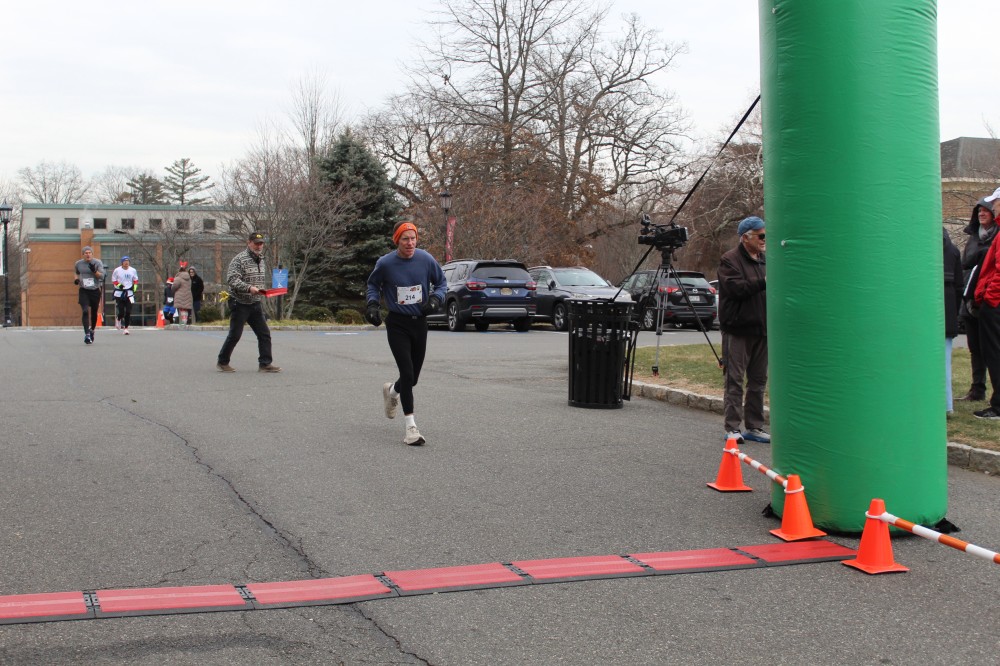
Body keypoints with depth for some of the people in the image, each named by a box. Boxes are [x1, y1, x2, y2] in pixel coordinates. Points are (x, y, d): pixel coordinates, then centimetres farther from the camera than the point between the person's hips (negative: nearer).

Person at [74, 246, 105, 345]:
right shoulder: (78, 263, 3)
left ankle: (92, 330, 37)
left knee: (94, 313, 12)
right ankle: (87, 334, -20)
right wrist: (76, 279, 3)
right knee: (85, 311, -17)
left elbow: (102, 276, -10)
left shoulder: (97, 263, -4)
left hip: (95, 291, 0)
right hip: (83, 291, 0)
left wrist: (94, 271, -26)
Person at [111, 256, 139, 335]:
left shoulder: (133, 270, 6)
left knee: (128, 312, -6)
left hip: (129, 293, 2)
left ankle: (126, 328, 2)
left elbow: (136, 280, 19)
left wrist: (134, 286, 3)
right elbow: (113, 281, 5)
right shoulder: (117, 270, -2)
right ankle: (118, 319, 30)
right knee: (121, 311, -5)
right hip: (119, 293, -2)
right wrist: (119, 285, -12)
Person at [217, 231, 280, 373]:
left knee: (264, 333, 1)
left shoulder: (261, 260, 14)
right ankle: (222, 362, 15)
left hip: (255, 304, 7)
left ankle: (265, 363, 4)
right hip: (239, 304, -7)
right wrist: (249, 288, -32)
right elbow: (231, 279, -22)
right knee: (235, 335, 0)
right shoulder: (239, 259, -12)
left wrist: (261, 290, 12)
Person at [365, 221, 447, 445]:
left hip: (419, 322, 3)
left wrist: (436, 298, -9)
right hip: (397, 324, -3)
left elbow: (441, 282, 10)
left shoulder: (426, 260, -5)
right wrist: (372, 303, -6)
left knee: (413, 377, 11)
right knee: (407, 373, -14)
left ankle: (391, 390, 47)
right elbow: (373, 284, 11)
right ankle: (410, 426, -7)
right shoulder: (385, 263, -9)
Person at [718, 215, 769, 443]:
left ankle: (755, 427, 17)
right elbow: (735, 288, -20)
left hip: (761, 330, 7)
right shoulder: (730, 260, -5)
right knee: (735, 381, -5)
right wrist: (763, 282, -26)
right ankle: (732, 428, -1)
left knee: (758, 382, 10)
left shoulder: (765, 260, 17)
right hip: (738, 330, -7)